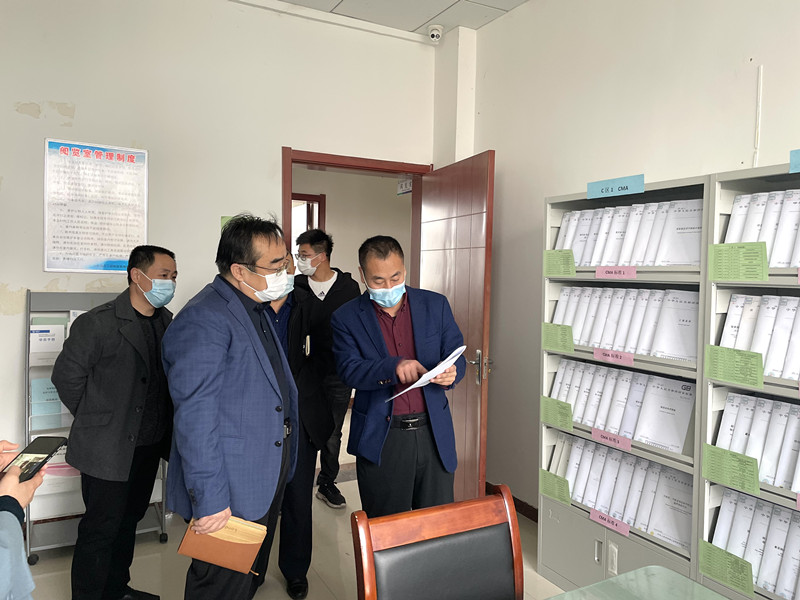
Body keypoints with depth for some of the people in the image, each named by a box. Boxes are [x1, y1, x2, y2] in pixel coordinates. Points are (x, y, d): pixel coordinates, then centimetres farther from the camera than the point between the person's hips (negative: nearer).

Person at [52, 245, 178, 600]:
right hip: (108, 449, -6)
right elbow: (66, 376, -10)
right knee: (100, 530, 7)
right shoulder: (97, 323, -17)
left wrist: (162, 432, 8)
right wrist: (95, 421, -2)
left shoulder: (167, 322, 2)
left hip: (149, 446, 6)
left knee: (129, 520, 21)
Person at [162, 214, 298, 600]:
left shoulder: (257, 309, 9)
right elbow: (195, 418, -25)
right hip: (231, 492, -9)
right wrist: (208, 500, -24)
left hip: (268, 480, 9)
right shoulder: (203, 320, -23)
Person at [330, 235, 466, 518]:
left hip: (434, 434, 2)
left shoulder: (435, 305, 5)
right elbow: (349, 369, -12)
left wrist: (451, 372, -18)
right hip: (381, 440, -1)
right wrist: (394, 366, -30)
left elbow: (456, 355, 6)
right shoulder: (346, 318, -1)